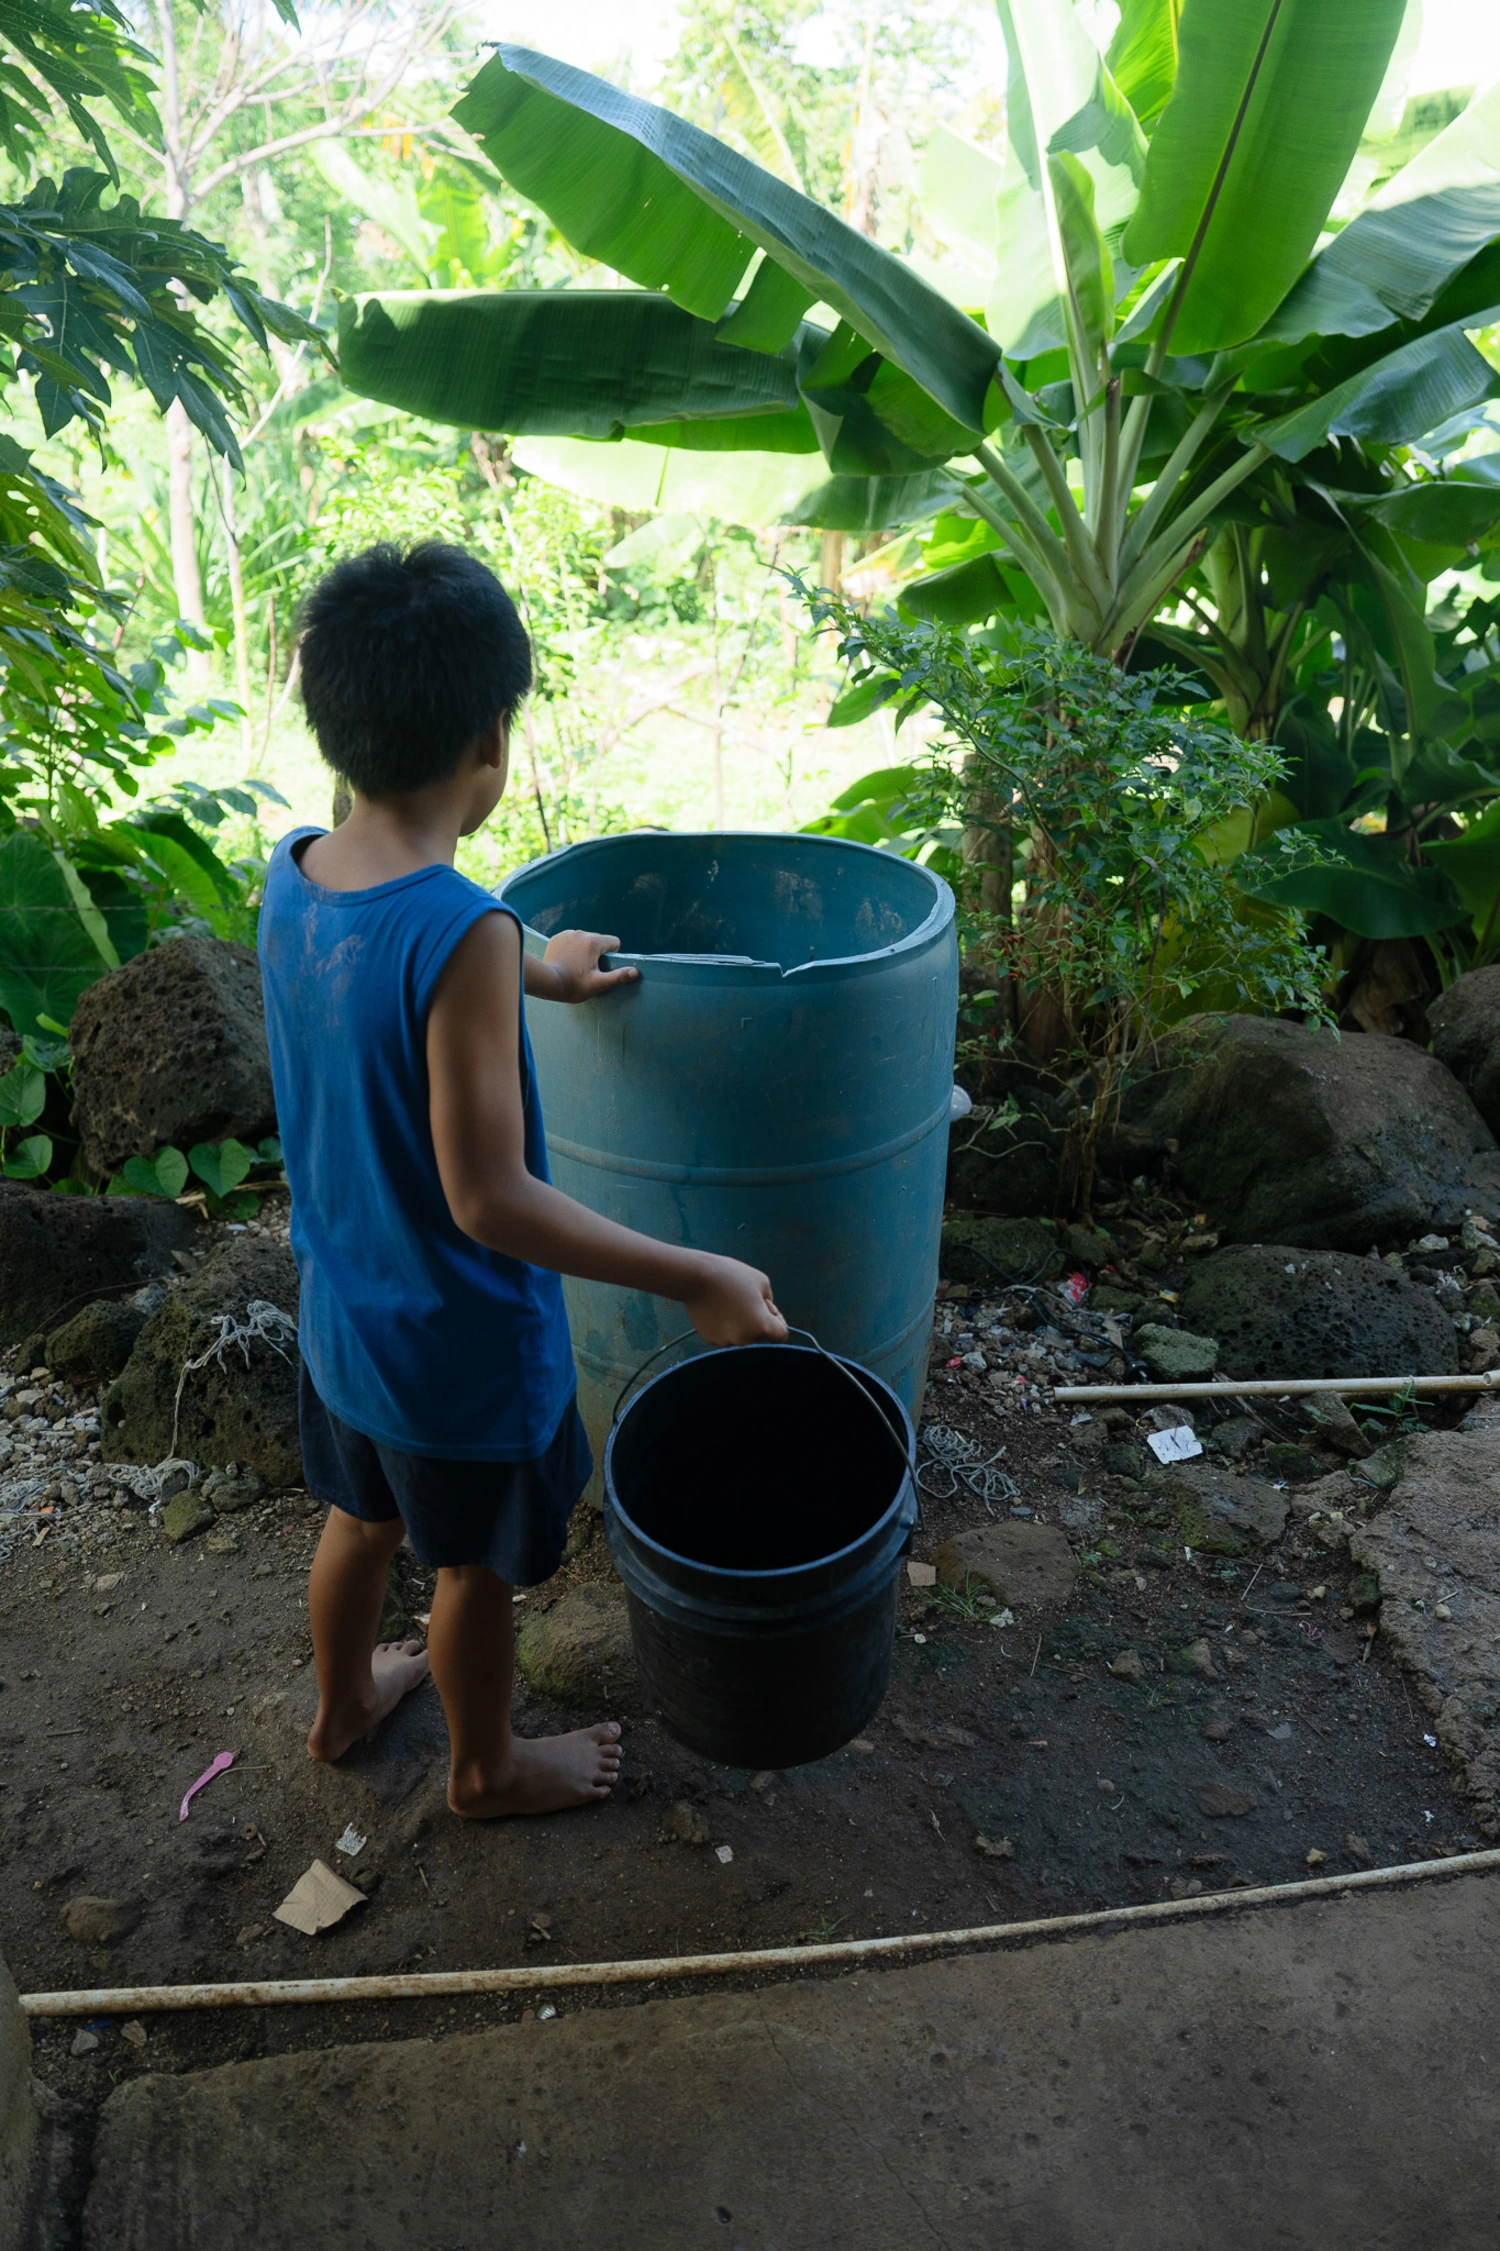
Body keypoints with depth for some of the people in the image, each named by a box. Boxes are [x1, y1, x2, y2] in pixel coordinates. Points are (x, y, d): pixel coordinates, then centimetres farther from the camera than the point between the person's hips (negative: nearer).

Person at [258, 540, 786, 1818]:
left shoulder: (292, 875, -8)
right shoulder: (465, 933, -32)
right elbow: (489, 1199, -32)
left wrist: (533, 978, 20)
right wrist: (693, 1279, -27)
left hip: (341, 1313, 7)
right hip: (464, 1344, -7)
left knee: (365, 1519, 31)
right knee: (479, 1566, 20)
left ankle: (345, 1700, 57)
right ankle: (487, 1767, 46)